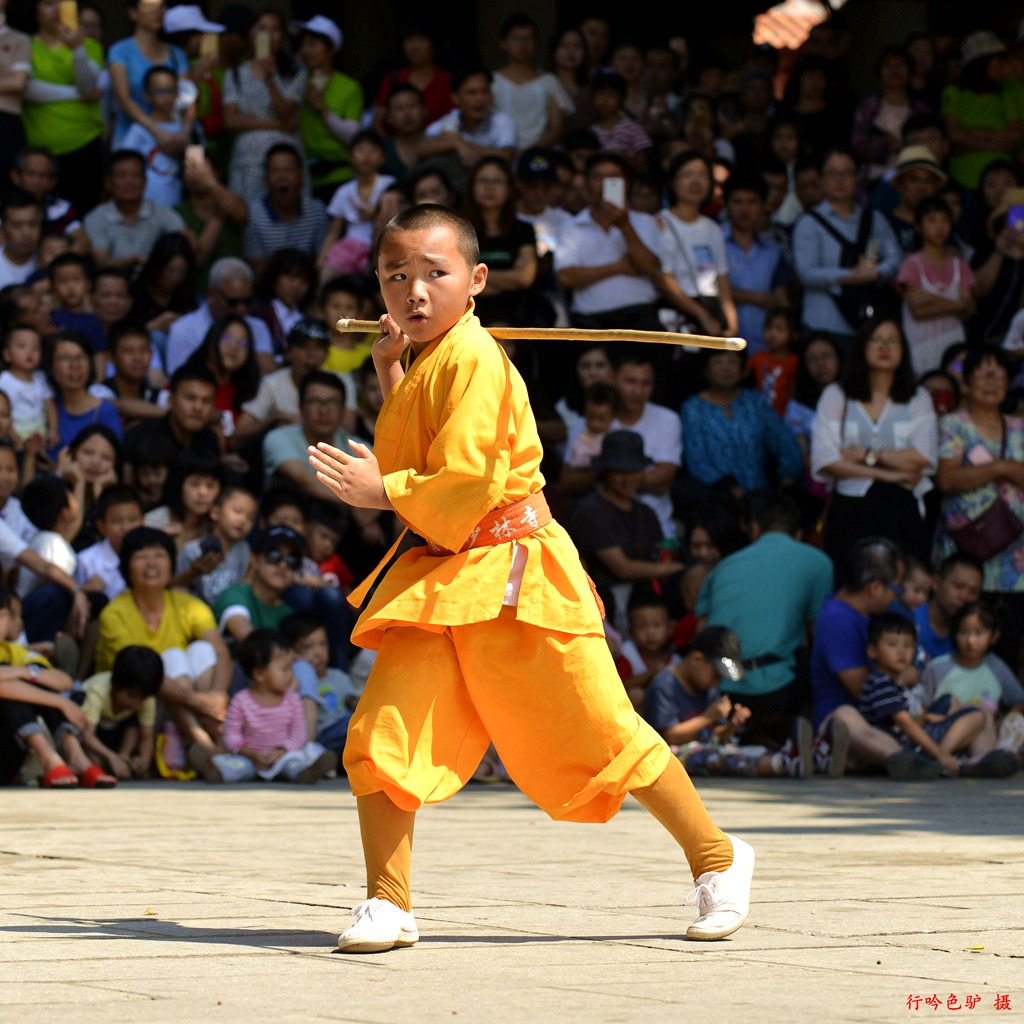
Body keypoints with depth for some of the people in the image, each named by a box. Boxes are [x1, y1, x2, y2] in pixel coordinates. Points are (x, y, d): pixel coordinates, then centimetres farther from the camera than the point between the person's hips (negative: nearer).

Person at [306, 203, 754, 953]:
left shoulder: (472, 361, -17)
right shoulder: (428, 363, 11)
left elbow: (465, 484, -23)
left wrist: (379, 490, -15)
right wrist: (391, 382, 15)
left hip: (510, 573, -8)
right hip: (440, 576, 8)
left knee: (600, 734, 3)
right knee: (382, 733, -8)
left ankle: (718, 859, 21)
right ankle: (387, 905, 0)